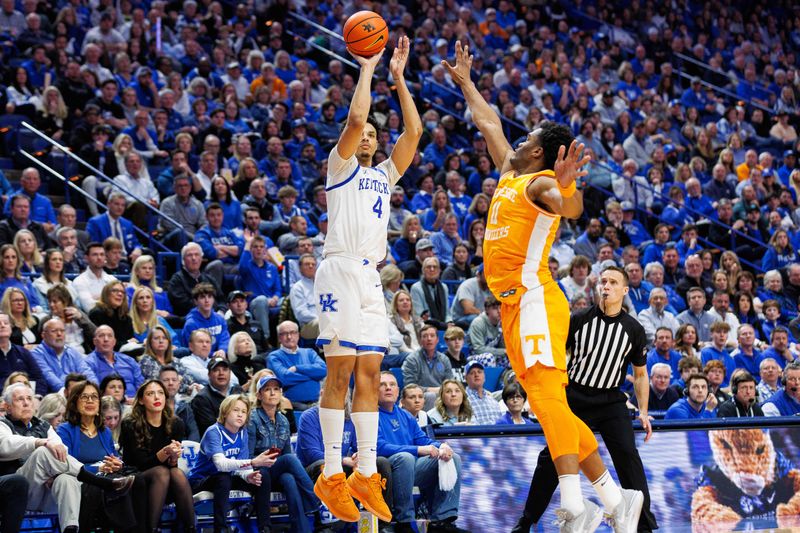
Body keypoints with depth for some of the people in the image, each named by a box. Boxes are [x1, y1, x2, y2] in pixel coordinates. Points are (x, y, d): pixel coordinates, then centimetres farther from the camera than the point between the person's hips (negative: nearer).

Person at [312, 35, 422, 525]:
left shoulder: (385, 175, 23)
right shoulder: (341, 167, 7)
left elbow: (414, 131, 13)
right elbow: (355, 118, -10)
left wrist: (399, 76, 13)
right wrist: (367, 69, -1)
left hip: (371, 277, 6)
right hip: (341, 270, -6)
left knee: (370, 375, 3)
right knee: (341, 372, -9)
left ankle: (365, 475, 4)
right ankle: (332, 476, -8)